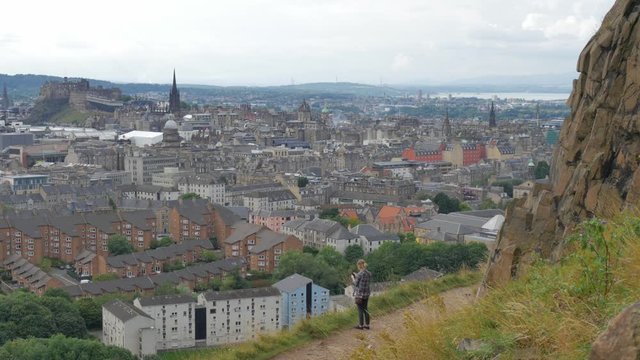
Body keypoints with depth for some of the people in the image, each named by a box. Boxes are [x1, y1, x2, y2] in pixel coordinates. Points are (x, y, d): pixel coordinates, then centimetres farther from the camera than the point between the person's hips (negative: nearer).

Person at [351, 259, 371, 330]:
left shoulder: (359, 274, -17)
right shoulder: (369, 273, 3)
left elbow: (356, 284, -10)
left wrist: (353, 278, 9)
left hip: (359, 294, -6)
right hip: (367, 293, 6)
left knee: (360, 309, 3)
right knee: (365, 309, 14)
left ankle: (360, 325, 9)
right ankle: (367, 325, 18)